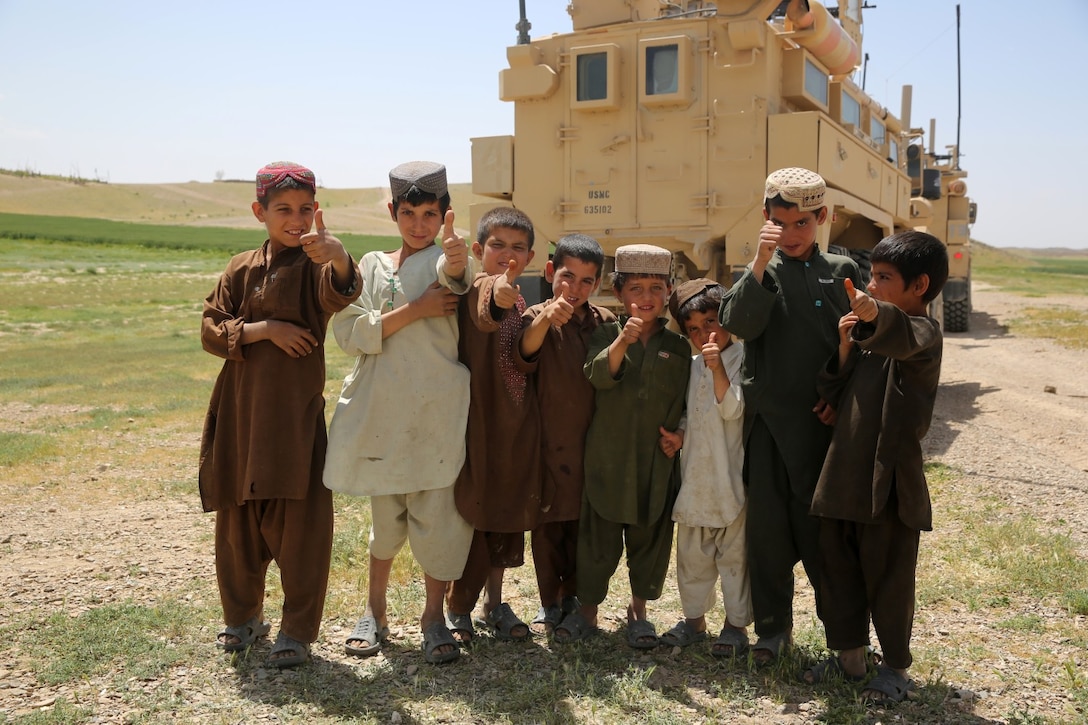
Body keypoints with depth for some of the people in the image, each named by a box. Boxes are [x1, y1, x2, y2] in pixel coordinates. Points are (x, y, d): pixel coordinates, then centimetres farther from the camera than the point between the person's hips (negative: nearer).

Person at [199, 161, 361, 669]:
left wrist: (337, 256, -50)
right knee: (238, 518, 14)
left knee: (300, 522, -3)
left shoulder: (316, 264, -4)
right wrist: (264, 329, -13)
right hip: (240, 411, 4)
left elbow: (340, 293, -28)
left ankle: (298, 630, 13)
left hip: (296, 412, -4)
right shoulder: (241, 268, 8)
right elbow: (210, 330, 3)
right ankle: (243, 616, 34)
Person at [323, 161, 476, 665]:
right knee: (386, 513, 14)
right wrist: (414, 310, -15)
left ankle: (434, 615, 17)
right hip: (382, 408, 3)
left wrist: (457, 260, -49)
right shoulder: (372, 266, 11)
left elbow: (451, 273, -25)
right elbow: (350, 331, -4)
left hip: (438, 410, -3)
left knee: (437, 512, 0)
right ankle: (376, 610, 30)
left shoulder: (444, 258, 2)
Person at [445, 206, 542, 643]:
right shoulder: (476, 290, -13)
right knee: (471, 513, 3)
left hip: (517, 426, 7)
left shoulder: (520, 301, 10)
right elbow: (483, 316, -39)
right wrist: (497, 298, -59)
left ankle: (494, 603, 30)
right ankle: (457, 607, 22)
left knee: (509, 516, 14)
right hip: (478, 422, -7)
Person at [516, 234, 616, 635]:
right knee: (547, 524, 6)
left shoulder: (604, 323, 5)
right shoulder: (538, 317, -5)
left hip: (591, 442, 3)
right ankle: (549, 602, 22)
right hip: (549, 443, -2)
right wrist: (545, 321, -42)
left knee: (584, 523, 10)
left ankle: (573, 596, 29)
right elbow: (524, 358, -27)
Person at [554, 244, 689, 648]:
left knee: (650, 538, 12)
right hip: (608, 459, -2)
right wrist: (622, 342, -35)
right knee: (598, 539, 7)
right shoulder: (607, 335, -1)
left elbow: (684, 403, 10)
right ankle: (588, 609, 24)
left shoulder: (678, 347, 5)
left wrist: (677, 435, -5)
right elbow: (597, 375, -20)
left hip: (657, 463, 2)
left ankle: (638, 610, 31)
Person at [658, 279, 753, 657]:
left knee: (734, 554, 4)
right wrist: (681, 434, 0)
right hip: (695, 477, 7)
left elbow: (733, 409, -20)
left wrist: (718, 367, -29)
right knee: (692, 554, 15)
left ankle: (736, 624, 17)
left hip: (732, 478, -6)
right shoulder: (693, 365, 11)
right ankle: (694, 618, 29)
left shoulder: (742, 360, -9)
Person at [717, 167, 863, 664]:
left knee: (820, 528, 4)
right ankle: (773, 626, 22)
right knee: (767, 525, 7)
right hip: (767, 420, 1)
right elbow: (739, 324, -13)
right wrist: (760, 264, -22)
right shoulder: (759, 272, 4)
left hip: (821, 421, -1)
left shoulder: (842, 270, 4)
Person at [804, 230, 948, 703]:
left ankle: (896, 667, 25)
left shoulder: (922, 333, -11)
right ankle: (850, 655, 32)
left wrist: (873, 315, -59)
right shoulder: (873, 338, 14)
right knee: (837, 567, 15)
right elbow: (838, 397, 12)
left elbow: (901, 335, -37)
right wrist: (845, 350, -4)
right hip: (844, 477, 8)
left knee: (887, 578, 6)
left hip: (889, 483, -8)